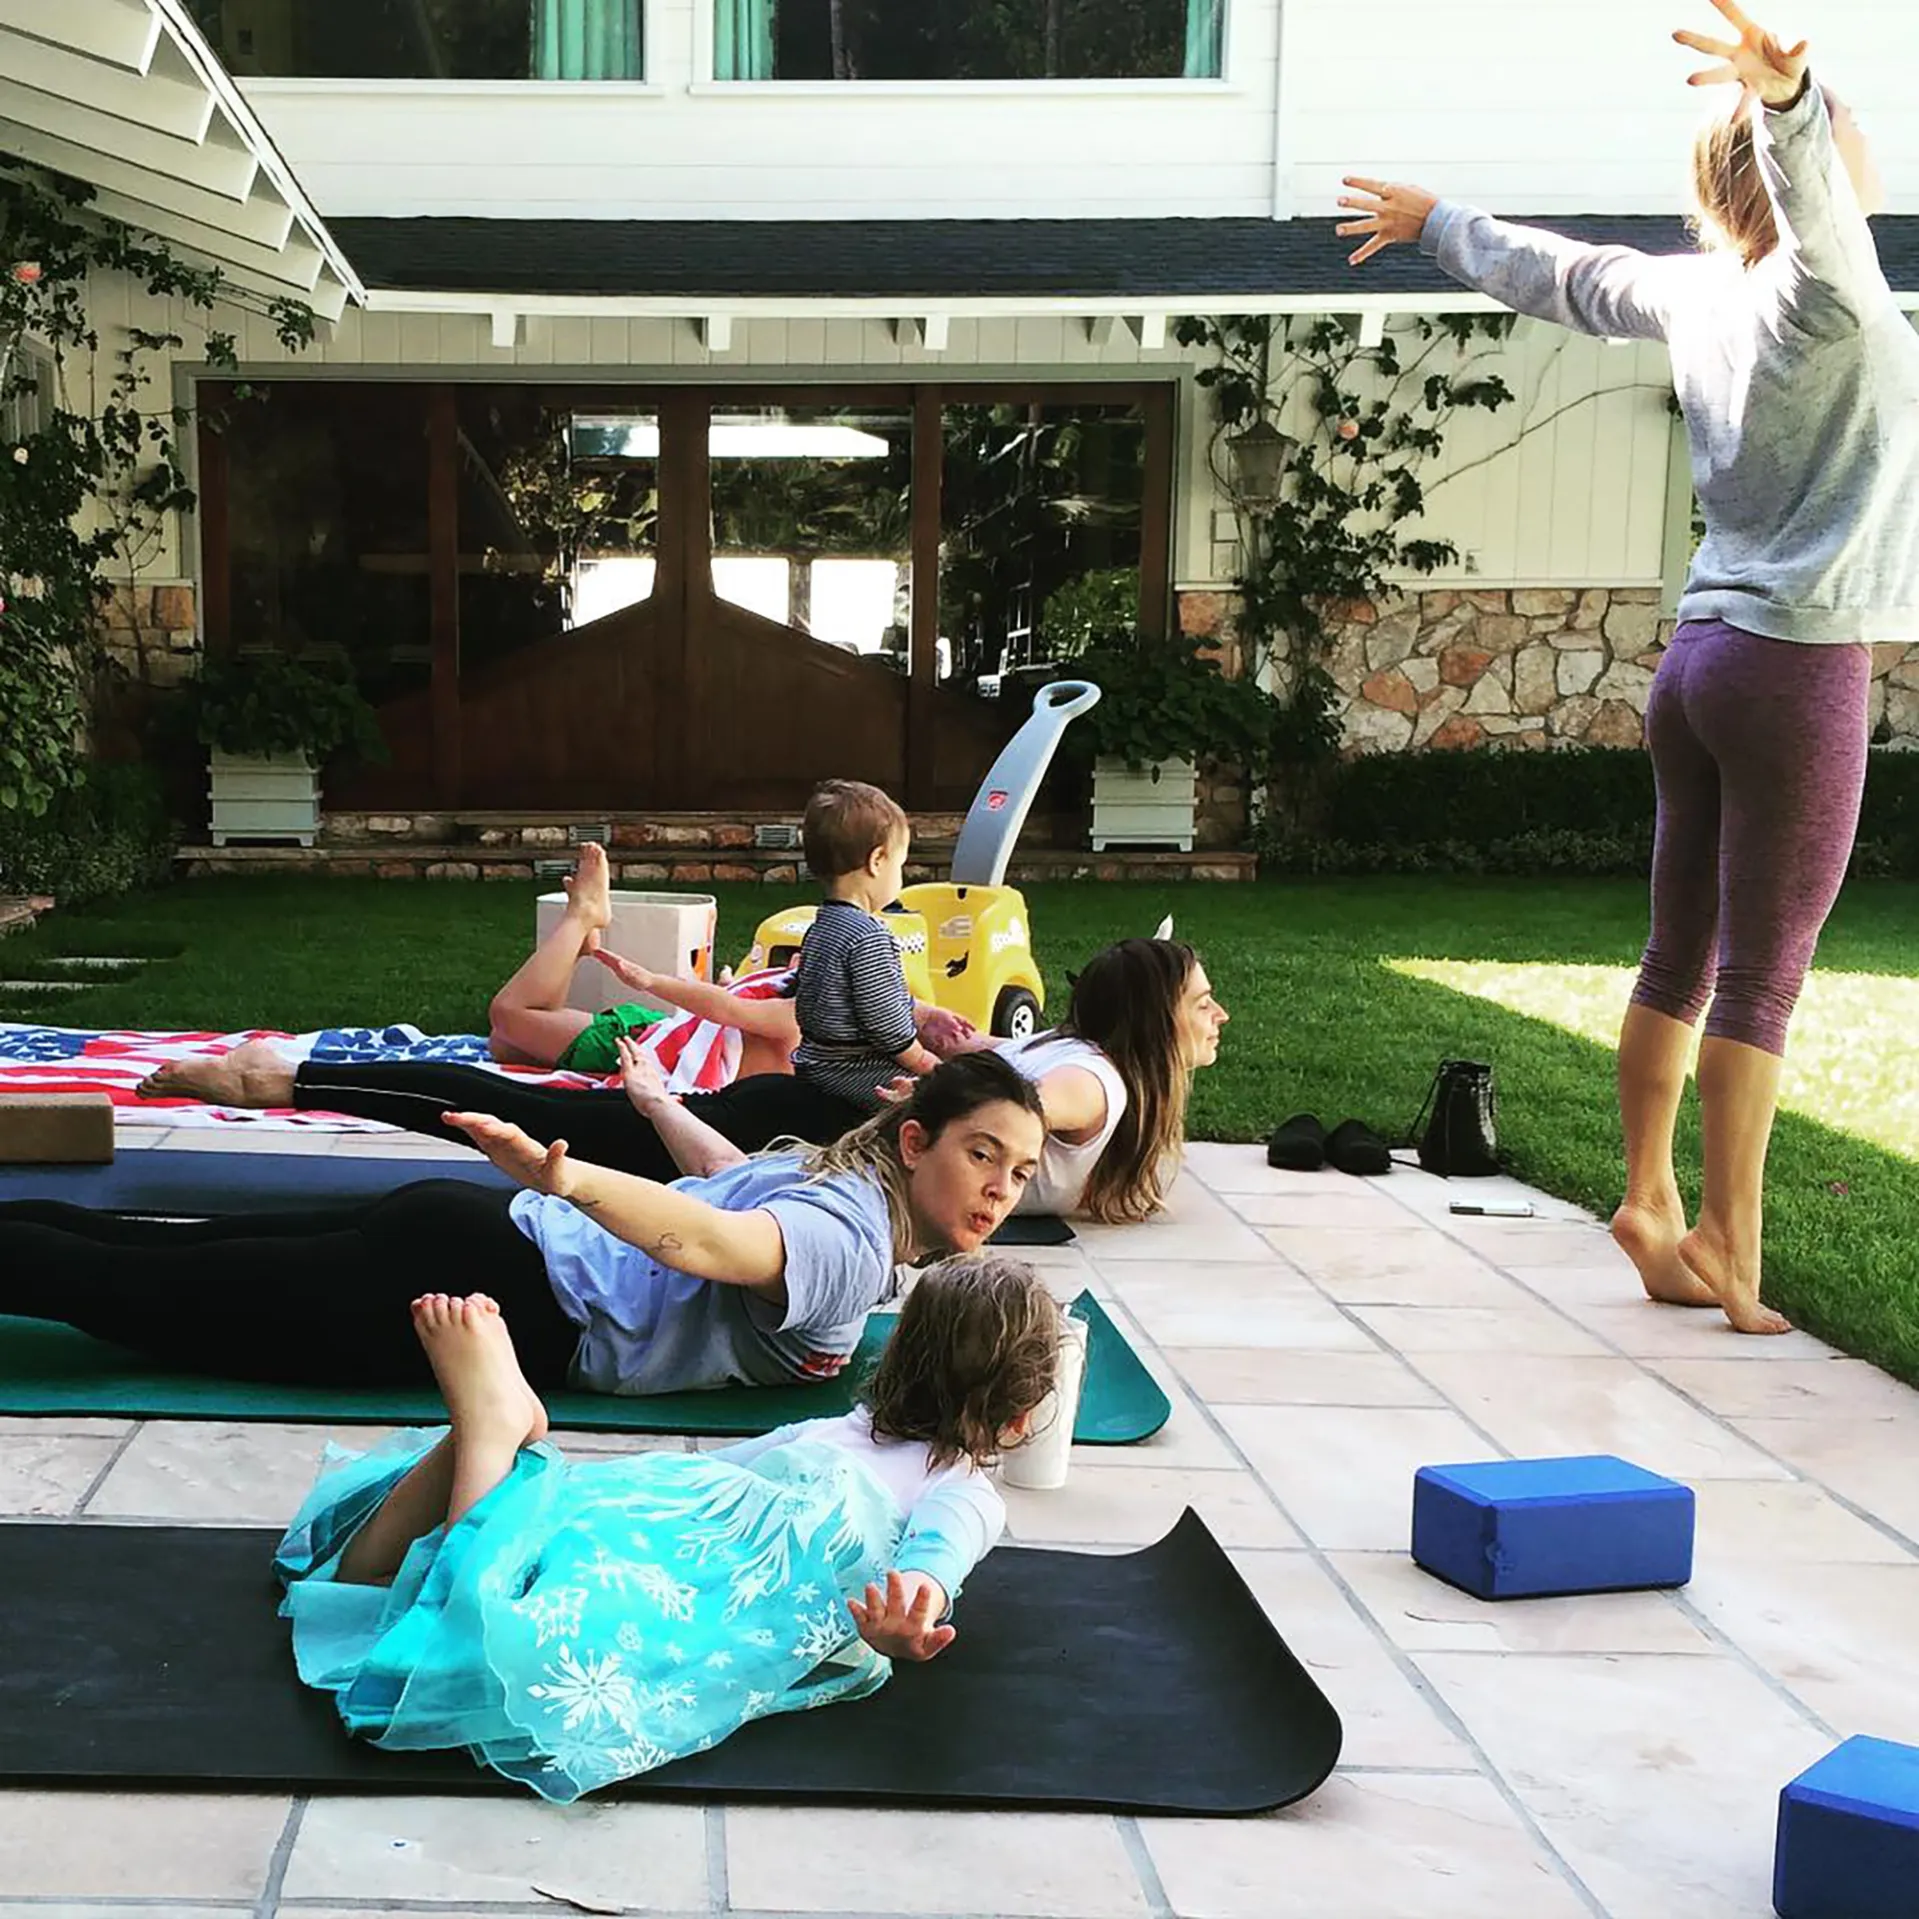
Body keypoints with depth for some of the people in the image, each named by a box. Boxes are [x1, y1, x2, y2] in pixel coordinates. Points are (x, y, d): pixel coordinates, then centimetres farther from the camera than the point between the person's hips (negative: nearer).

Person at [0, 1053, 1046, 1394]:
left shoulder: (837, 1172, 8)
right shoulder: (853, 1245, -20)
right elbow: (699, 1240, -37)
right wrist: (565, 1181, -48)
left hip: (471, 1232, 8)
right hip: (488, 1290, -8)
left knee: (131, 1250, 13)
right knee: (131, 1292, -3)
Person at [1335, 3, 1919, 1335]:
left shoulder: (1699, 290, 11)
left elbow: (1558, 275, 26)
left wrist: (1441, 221, 43)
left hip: (1705, 653, 8)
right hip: (1800, 660, -8)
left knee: (1682, 955, 13)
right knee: (1764, 971, -4)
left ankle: (1650, 1200, 23)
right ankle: (1729, 1248, 1)